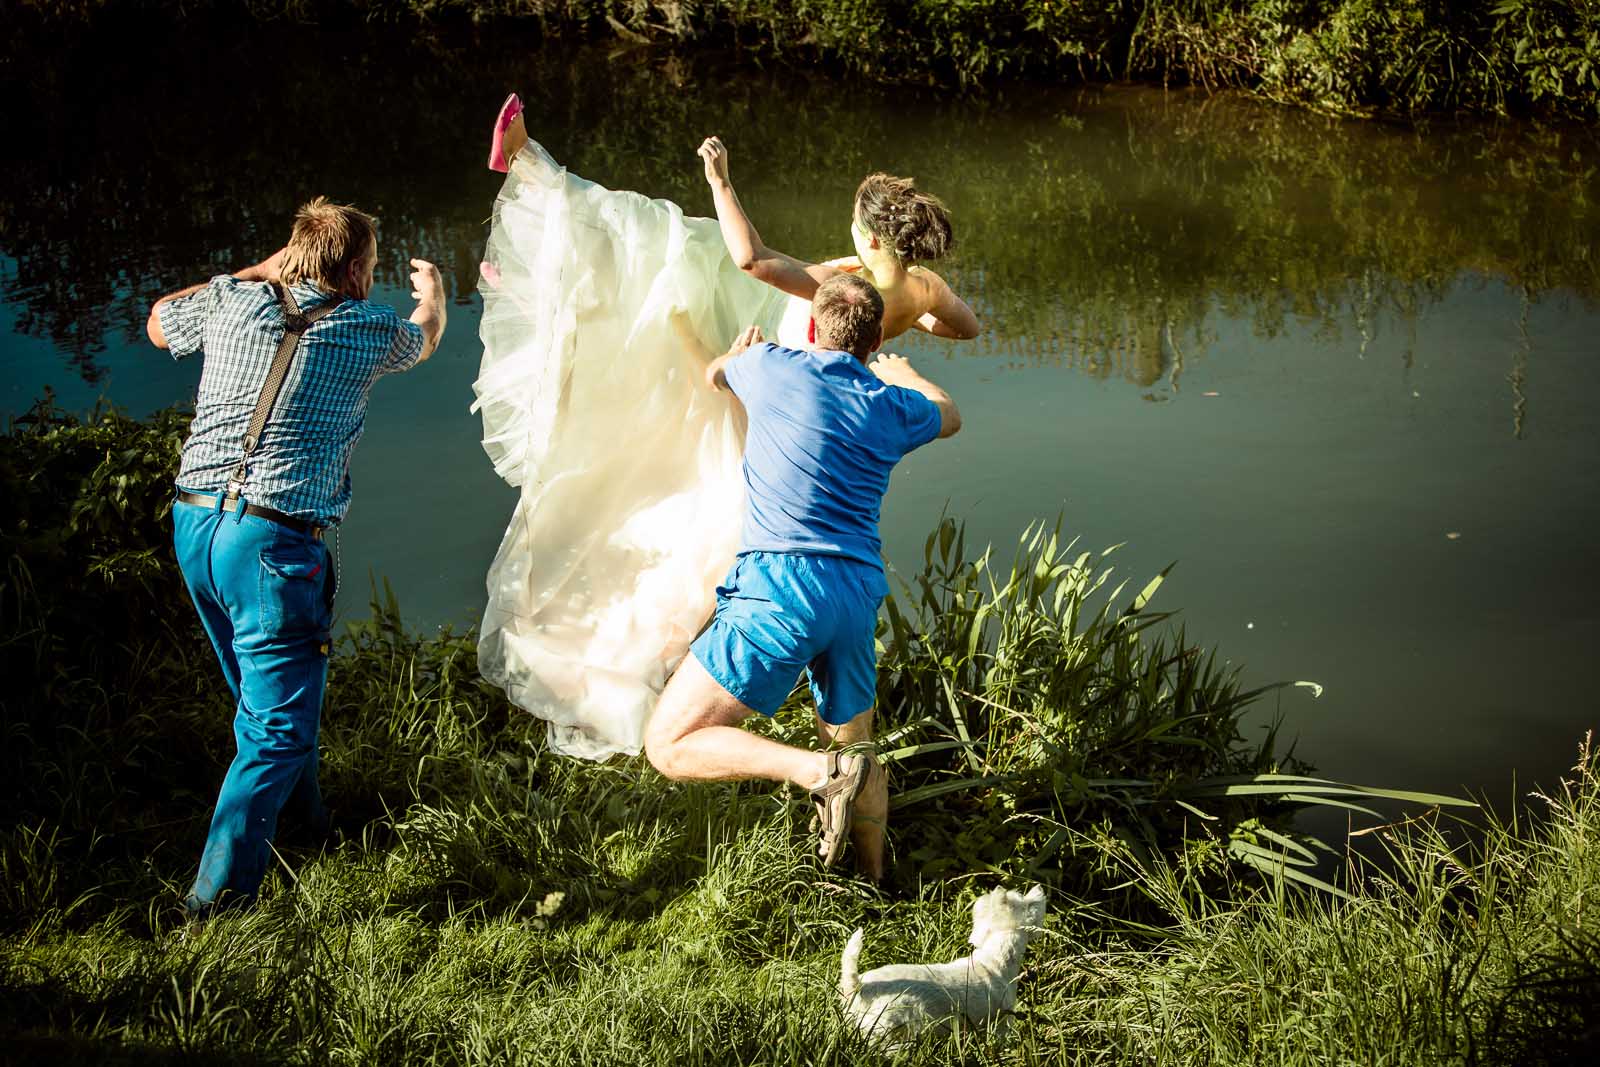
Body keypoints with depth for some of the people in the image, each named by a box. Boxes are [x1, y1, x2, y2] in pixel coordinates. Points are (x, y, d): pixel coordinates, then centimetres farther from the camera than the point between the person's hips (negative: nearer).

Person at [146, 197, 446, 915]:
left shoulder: (228, 302, 9)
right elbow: (425, 339, 28)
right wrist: (432, 289, 51)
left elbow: (158, 324, 32)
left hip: (193, 522, 6)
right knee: (279, 718, 0)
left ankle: (304, 818, 42)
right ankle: (221, 889, -6)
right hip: (271, 540, -6)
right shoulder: (369, 328, 2)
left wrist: (259, 273, 35)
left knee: (262, 690, 24)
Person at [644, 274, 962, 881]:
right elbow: (949, 416, 37)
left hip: (782, 587, -6)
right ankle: (873, 880, 36)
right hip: (859, 596, 6)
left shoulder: (771, 368, 2)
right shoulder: (894, 406, 12)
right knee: (854, 745, 28)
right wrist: (904, 373, 57)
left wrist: (741, 351, 51)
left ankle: (822, 772, -22)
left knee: (670, 745, -9)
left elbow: (713, 374, 27)